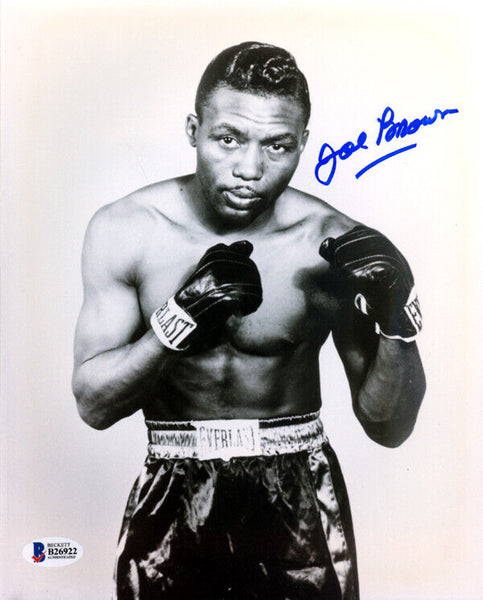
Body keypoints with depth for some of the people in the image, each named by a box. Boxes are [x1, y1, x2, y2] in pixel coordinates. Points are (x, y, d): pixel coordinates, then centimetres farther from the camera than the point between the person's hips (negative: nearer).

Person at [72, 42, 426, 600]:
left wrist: (395, 321, -25)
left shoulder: (332, 243, -13)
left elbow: (389, 428, -8)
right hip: (171, 505, 1)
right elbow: (93, 404, -11)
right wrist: (178, 322, -27)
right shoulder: (123, 229, -11)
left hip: (300, 502, 0)